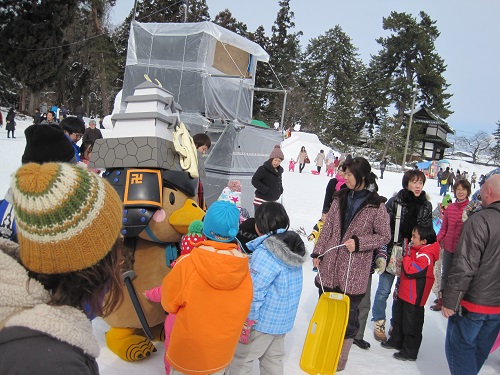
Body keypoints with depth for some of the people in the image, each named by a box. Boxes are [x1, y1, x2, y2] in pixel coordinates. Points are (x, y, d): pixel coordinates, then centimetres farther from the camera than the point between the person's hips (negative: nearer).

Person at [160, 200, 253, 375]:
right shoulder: (244, 268, -20)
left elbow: (169, 303, -12)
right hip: (222, 354, 3)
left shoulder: (187, 265, -29)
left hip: (187, 353, -2)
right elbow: (243, 310, -5)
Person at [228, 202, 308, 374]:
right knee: (273, 359, 21)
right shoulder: (293, 244, 1)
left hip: (263, 319, -8)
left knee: (239, 358, 9)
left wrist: (247, 321, -15)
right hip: (284, 317, 8)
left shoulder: (265, 252, -25)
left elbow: (255, 291, -24)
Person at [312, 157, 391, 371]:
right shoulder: (340, 198, 6)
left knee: (347, 316, 7)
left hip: (354, 272, -4)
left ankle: (340, 359, 26)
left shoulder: (376, 205, -9)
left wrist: (358, 242, -16)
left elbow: (384, 237, -3)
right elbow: (328, 228, 9)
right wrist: (318, 252, 5)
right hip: (329, 267, 5)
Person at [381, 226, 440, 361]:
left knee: (412, 324, 4)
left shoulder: (425, 256, -23)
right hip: (404, 293, 10)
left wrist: (407, 255, -20)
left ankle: (410, 352, 17)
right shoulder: (416, 251, 8)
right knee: (398, 318, 24)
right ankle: (396, 341, 42)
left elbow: (410, 270, -31)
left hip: (414, 298, -10)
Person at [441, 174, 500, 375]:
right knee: (480, 349, 21)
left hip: (473, 302, -7)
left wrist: (449, 301, -15)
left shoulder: (479, 220, -20)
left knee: (460, 347, 8)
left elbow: (464, 267, -23)